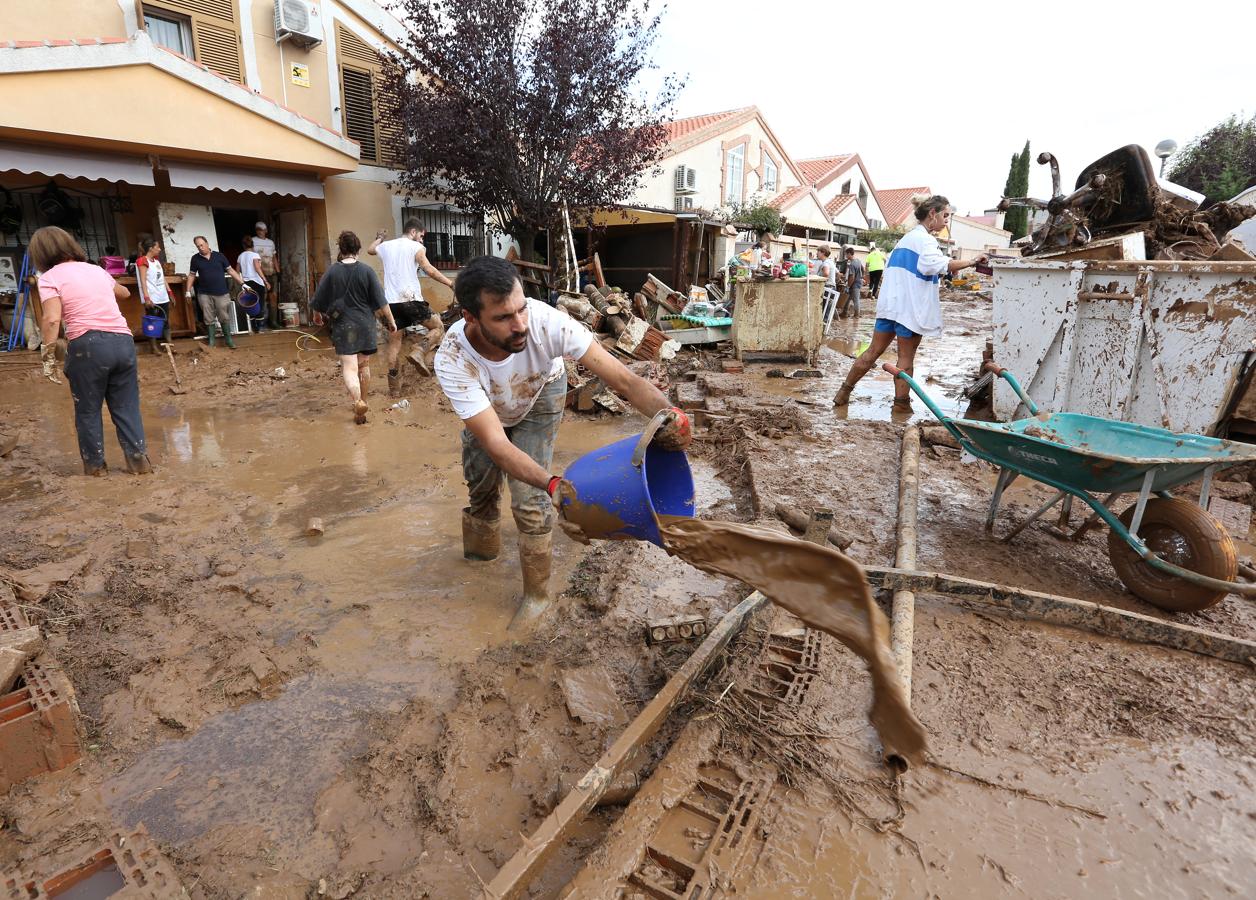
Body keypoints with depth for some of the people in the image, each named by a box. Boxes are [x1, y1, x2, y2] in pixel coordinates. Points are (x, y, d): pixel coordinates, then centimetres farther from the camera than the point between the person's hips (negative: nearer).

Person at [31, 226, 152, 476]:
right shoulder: (96, 269, 18)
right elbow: (124, 293, 40)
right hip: (123, 341, 4)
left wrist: (49, 349, -6)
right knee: (126, 406, 11)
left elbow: (52, 319, -13)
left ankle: (95, 465, 21)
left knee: (88, 409, 12)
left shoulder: (50, 277, 2)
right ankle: (139, 459, 11)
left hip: (88, 345, -4)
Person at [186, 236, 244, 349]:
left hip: (221, 293, -1)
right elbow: (192, 275, 11)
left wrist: (242, 283, -2)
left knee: (224, 318, 2)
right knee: (209, 319, 5)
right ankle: (211, 340, 14)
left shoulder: (219, 256, 2)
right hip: (204, 294, 1)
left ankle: (228, 339, 15)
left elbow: (230, 270, 4)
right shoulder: (195, 259, 4)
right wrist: (188, 291, 7)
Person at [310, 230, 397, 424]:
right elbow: (381, 302, -6)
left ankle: (358, 401, -31)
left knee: (349, 367, -7)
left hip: (342, 325, -1)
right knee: (364, 365, 16)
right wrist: (390, 321, 5)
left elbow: (318, 301, 5)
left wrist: (317, 315, 24)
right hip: (365, 324, 2)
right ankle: (362, 402, 30)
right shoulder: (367, 271, -6)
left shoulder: (332, 272, -4)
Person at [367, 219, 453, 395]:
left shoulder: (386, 246, 15)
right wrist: (450, 283, -12)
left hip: (391, 301, 6)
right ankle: (420, 354, -12)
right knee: (438, 327, 12)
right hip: (411, 299, -5)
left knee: (394, 342, 10)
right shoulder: (416, 247, -3)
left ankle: (394, 386, 11)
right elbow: (429, 270, -15)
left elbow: (370, 250, 38)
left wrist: (379, 238, 56)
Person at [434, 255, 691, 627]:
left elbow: (623, 378, -43)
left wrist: (670, 415, -62)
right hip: (486, 407, 1)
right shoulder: (452, 360, -40)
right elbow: (496, 443, -44)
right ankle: (481, 550, 44)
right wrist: (555, 485, -59)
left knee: (529, 499, -10)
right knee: (480, 484, 10)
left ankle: (537, 593, 12)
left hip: (540, 395, -1)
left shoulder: (547, 322, -42)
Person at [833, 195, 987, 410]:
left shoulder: (906, 238, 20)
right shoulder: (925, 239, -10)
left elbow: (890, 267, 28)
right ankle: (901, 401, 8)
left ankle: (844, 391, 12)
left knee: (874, 351, 11)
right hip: (910, 308, -8)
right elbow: (934, 264, -30)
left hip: (891, 303, 8)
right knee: (906, 357, 1)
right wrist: (971, 262, -30)